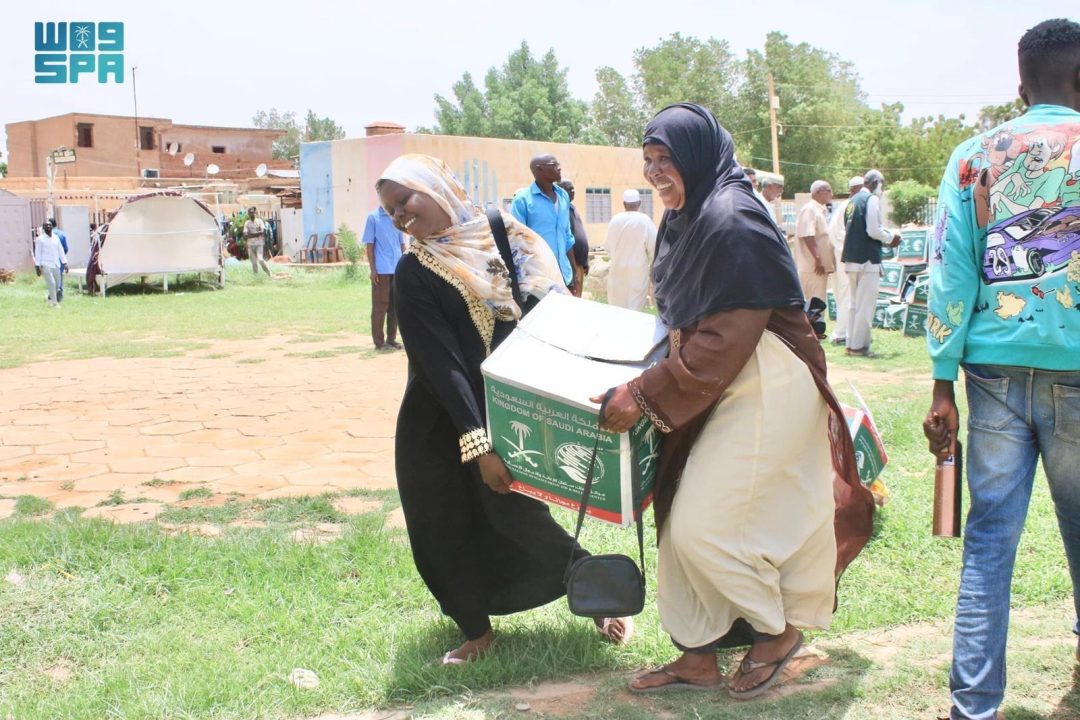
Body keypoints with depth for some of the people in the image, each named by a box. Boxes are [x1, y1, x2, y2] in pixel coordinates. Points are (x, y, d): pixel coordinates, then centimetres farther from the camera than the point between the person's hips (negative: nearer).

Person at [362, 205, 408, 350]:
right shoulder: (373, 217, -1)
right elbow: (369, 244, -3)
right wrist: (372, 269, -9)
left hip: (398, 269, 5)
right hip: (381, 270, -5)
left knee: (395, 305, 8)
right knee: (380, 305, -1)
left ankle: (391, 339, 17)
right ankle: (379, 341, 4)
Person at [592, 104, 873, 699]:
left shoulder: (732, 221, -20)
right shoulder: (686, 218, 9)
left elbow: (725, 338, -24)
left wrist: (644, 395, -22)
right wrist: (653, 384, 14)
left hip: (764, 391, -9)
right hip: (717, 389, 9)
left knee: (704, 526, -6)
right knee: (686, 524, 9)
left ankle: (778, 631, 19)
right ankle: (698, 658, 22)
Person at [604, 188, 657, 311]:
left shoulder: (614, 220, 1)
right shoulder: (644, 220, -11)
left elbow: (608, 247, 11)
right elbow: (653, 246, -8)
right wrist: (652, 264, 11)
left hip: (617, 271, 4)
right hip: (637, 271, -4)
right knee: (635, 308, -1)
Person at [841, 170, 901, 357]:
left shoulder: (853, 201, 14)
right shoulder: (872, 199, -10)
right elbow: (874, 230, -19)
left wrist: (885, 237, 17)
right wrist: (890, 238, -1)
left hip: (851, 258, 8)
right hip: (867, 259, -8)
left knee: (854, 303, 13)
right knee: (866, 305, -3)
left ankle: (851, 343, 16)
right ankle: (859, 346, -2)